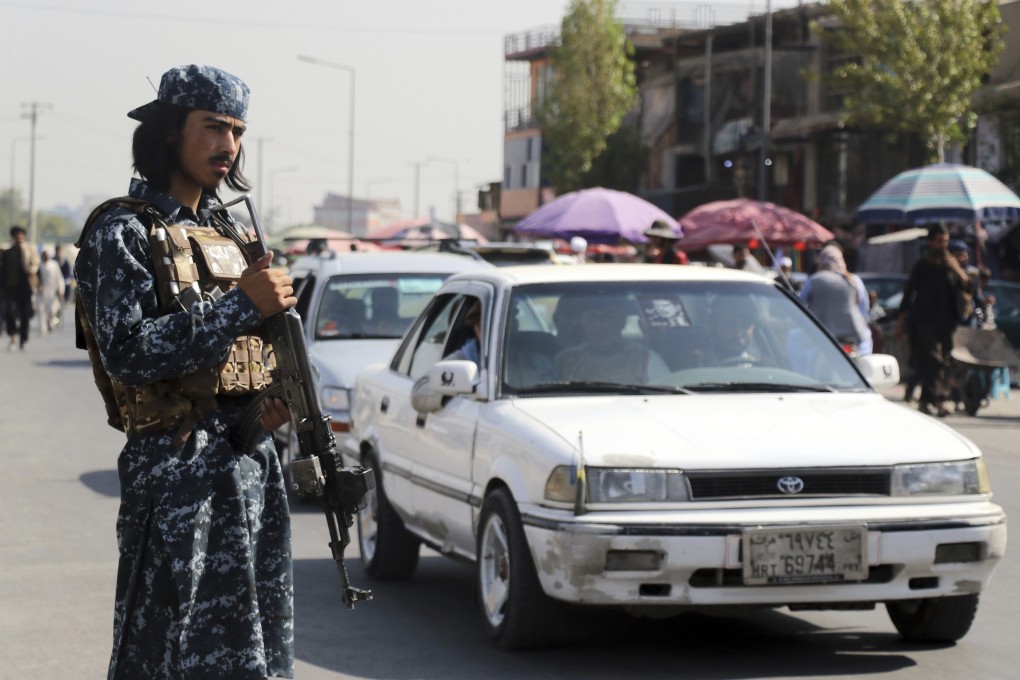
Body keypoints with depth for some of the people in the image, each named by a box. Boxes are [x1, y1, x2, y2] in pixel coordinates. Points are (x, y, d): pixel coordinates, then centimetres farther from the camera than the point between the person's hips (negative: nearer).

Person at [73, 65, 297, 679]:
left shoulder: (227, 231, 16)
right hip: (178, 467, -8)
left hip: (253, 462, 8)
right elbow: (128, 351, -20)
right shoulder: (124, 231, -8)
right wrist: (241, 305, -19)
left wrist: (272, 398, 5)